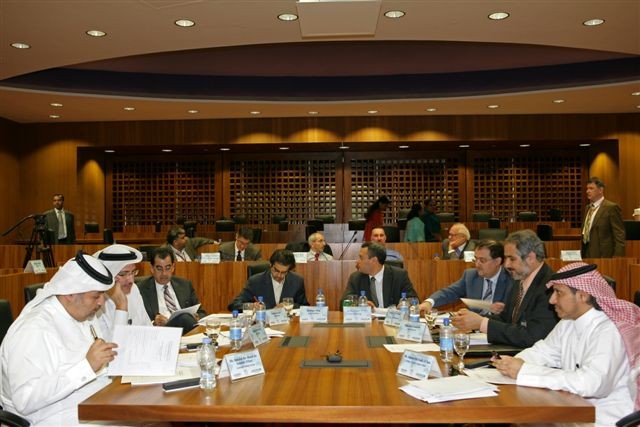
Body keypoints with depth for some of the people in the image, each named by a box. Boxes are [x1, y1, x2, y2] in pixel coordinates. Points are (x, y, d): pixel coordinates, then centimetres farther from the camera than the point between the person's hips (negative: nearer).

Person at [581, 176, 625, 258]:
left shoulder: (611, 208, -9)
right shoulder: (588, 208, 15)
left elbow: (619, 236, -12)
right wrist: (582, 254, 14)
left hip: (603, 255, -7)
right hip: (586, 255, 7)